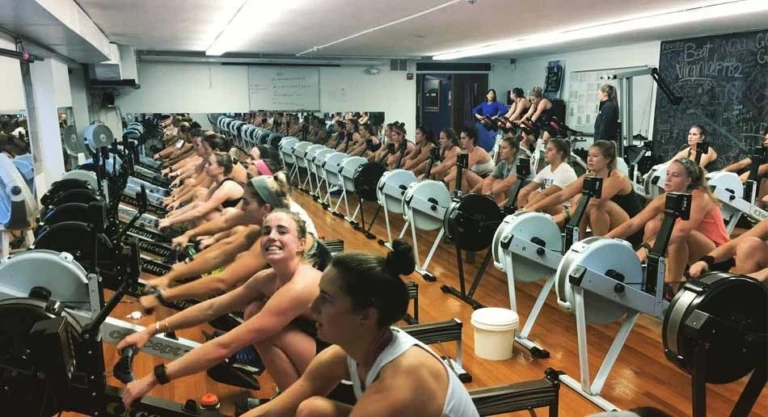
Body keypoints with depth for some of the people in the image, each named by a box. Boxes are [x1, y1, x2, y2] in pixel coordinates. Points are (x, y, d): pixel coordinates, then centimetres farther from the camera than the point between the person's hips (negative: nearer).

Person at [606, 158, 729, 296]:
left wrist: (647, 248, -51)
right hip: (692, 250, 6)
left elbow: (681, 231, -41)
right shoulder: (664, 200, -8)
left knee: (679, 235, -33)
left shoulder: (699, 198, -25)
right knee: (652, 226, -11)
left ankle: (670, 288, -25)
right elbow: (633, 223, -15)